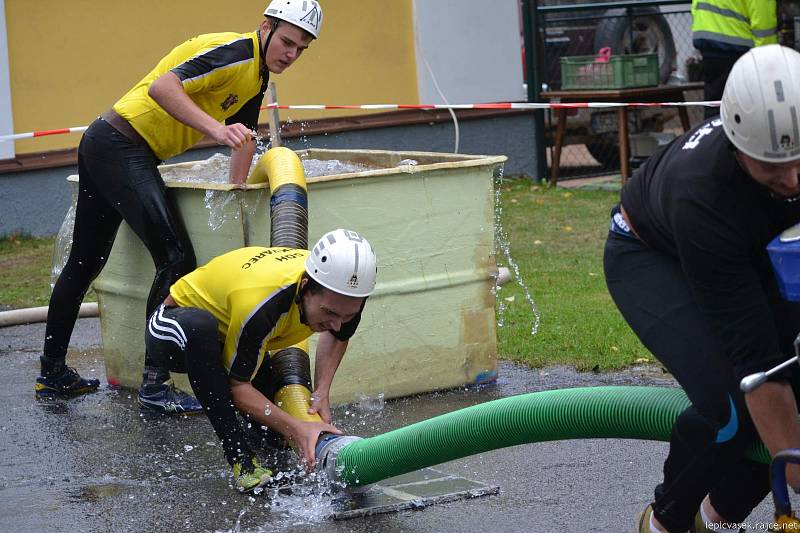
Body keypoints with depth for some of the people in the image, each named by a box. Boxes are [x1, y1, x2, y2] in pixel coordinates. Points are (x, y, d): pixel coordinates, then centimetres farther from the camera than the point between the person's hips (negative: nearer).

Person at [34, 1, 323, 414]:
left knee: (84, 264, 18)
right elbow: (162, 87, -30)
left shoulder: (256, 77, 14)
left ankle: (53, 375, 29)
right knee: (176, 258, -16)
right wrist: (216, 129, -40)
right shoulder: (235, 52, -18)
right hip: (121, 145, -11)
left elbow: (243, 141, 24)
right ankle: (154, 384, -15)